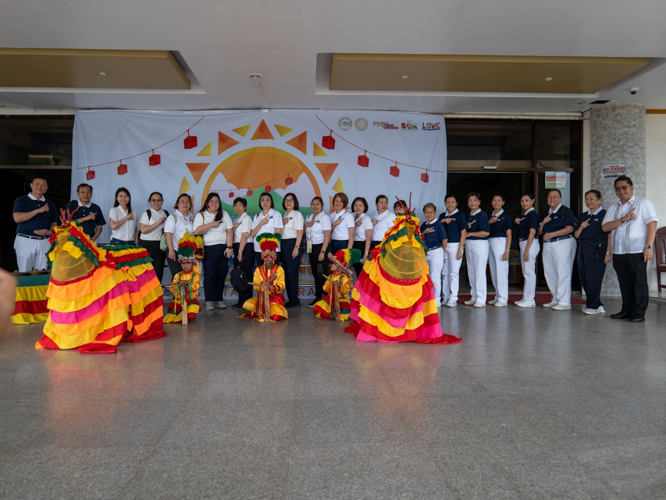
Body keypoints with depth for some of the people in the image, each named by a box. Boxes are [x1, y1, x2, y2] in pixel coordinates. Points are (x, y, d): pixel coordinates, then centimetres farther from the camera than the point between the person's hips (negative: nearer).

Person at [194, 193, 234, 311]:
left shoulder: (224, 214, 12)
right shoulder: (201, 215, 7)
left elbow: (229, 231, 4)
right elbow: (196, 231, -9)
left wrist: (229, 247, -6)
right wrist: (212, 224, -11)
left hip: (223, 248, 2)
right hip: (208, 249, -2)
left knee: (222, 274, 2)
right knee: (210, 274, -7)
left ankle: (219, 300, 10)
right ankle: (209, 301, -1)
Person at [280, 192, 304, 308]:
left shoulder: (297, 214, -5)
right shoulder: (284, 215, 18)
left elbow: (300, 232, -11)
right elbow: (280, 230, 21)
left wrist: (296, 247, -19)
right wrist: (282, 223, 0)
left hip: (292, 243, -8)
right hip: (283, 244, 8)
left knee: (292, 273, -7)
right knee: (286, 273, 7)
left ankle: (294, 300, -1)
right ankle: (290, 299, 14)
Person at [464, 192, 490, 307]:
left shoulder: (482, 215, -9)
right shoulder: (468, 216, 14)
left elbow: (486, 232, -18)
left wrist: (470, 233, -11)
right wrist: (467, 227, -4)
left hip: (480, 244, -8)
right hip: (469, 244, 8)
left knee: (480, 272, -6)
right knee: (471, 272, 11)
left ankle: (481, 299, 0)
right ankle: (474, 297, 21)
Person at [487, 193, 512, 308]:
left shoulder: (506, 216, -3)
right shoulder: (490, 215, 14)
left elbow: (508, 234, -7)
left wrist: (507, 250, -14)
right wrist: (489, 222, -6)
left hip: (500, 242, -6)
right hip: (490, 243, 6)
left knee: (501, 271, -7)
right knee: (493, 271, 9)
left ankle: (503, 299, -2)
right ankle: (497, 297, 18)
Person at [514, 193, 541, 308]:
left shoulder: (532, 214, -12)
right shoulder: (524, 215, 16)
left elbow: (532, 232, -18)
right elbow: (521, 228, 29)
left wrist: (526, 250, -22)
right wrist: (517, 221, 6)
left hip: (530, 244, -10)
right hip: (523, 243, 10)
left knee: (529, 272, -7)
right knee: (526, 272, 12)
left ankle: (529, 300, -3)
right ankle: (526, 298, 18)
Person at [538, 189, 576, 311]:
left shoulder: (566, 211, -4)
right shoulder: (546, 214, 19)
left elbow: (569, 228, -16)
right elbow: (540, 232, 18)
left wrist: (551, 234, -17)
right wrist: (542, 223, -2)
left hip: (562, 244, -8)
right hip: (548, 246, 8)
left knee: (563, 273, -9)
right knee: (550, 274, 10)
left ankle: (565, 302, -6)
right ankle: (556, 300, 20)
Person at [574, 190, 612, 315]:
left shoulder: (605, 215, -4)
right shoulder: (583, 216, 16)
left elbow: (609, 236, -10)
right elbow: (576, 235, 14)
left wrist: (608, 253, -16)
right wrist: (581, 227, -6)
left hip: (596, 249, -7)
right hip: (583, 248, 7)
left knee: (593, 278, -6)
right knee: (584, 278, 7)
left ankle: (593, 306, 6)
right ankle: (598, 305, 19)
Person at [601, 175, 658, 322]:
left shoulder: (644, 204, 3)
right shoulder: (613, 208, 17)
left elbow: (652, 224, -6)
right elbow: (605, 227, 5)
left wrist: (648, 246, -15)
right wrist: (623, 219, -9)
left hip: (637, 251, -5)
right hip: (618, 252, 5)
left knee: (639, 282, -1)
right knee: (624, 283, 10)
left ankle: (639, 313, 6)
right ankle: (627, 310, 19)